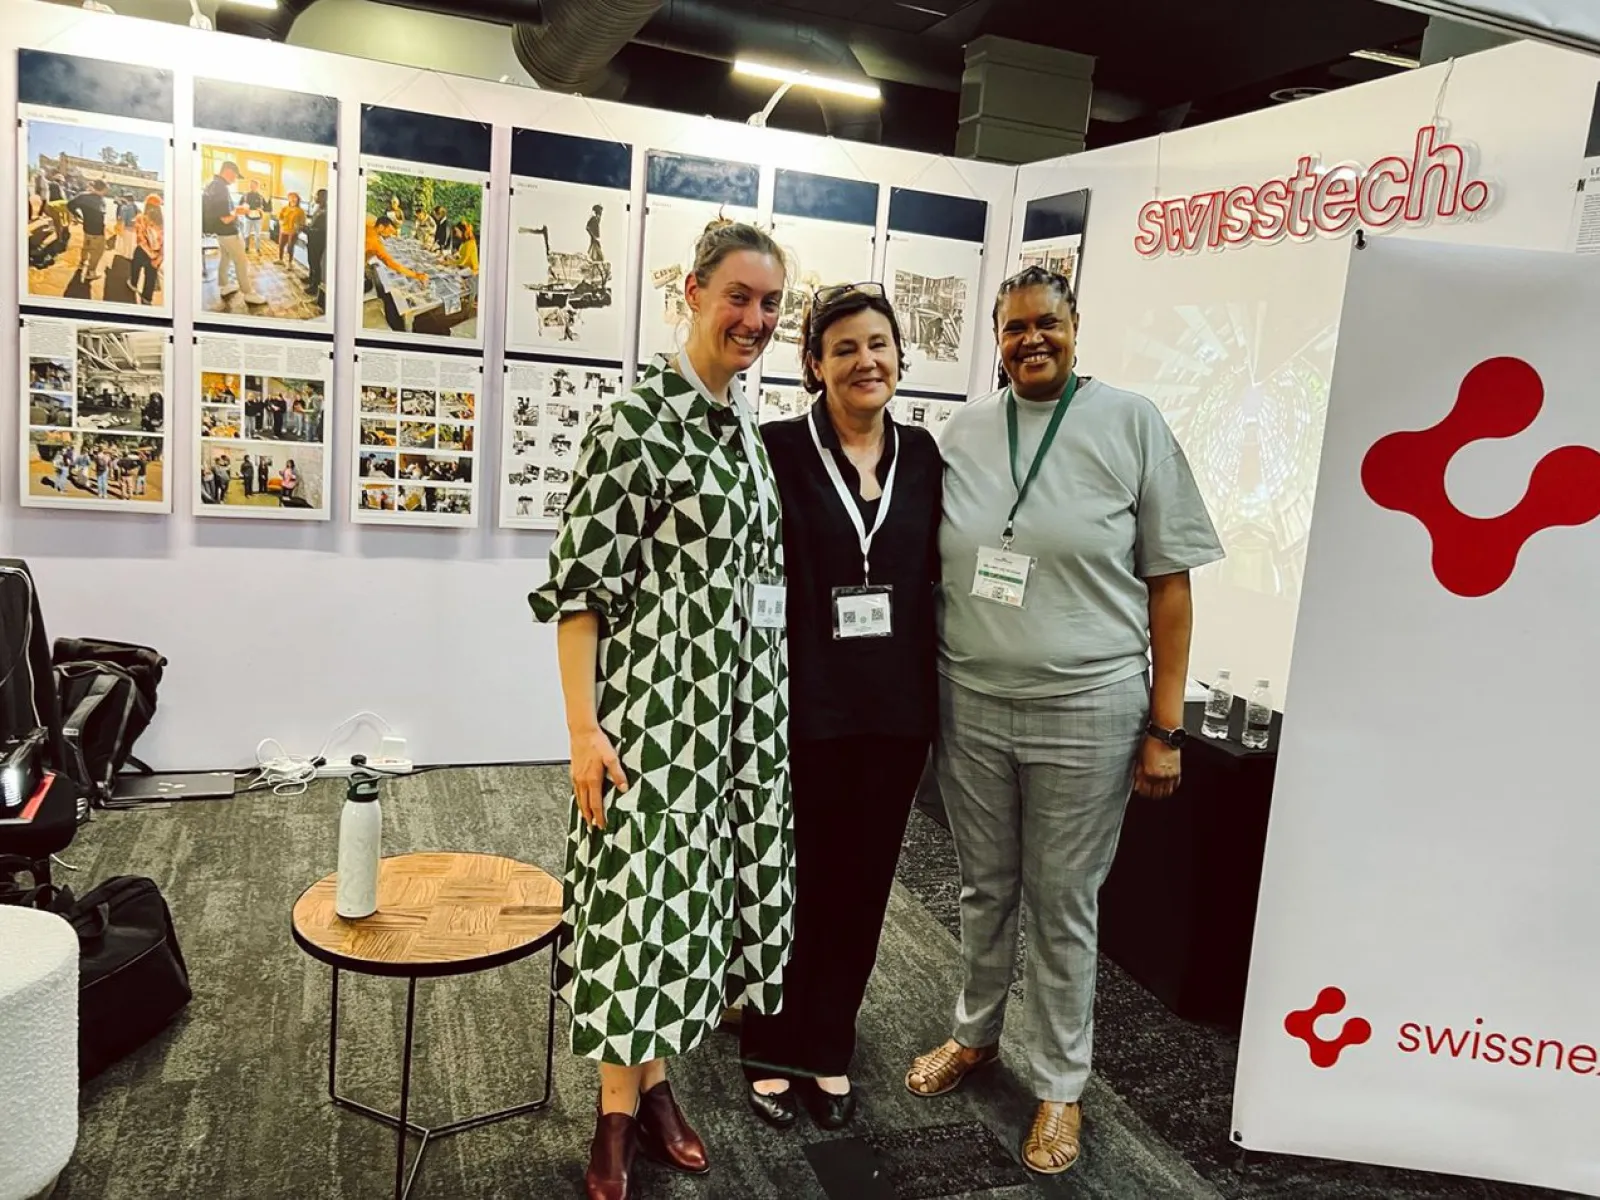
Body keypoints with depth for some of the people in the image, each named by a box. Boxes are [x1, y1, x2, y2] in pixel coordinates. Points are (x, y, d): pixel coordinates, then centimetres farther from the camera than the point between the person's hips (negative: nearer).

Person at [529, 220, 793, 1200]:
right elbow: (581, 581, -15)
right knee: (638, 892, 3)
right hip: (654, 700, -7)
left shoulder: (751, 426, 10)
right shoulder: (636, 421, -13)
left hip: (739, 704, 7)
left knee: (691, 888, 15)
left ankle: (657, 1081, 34)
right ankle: (618, 1112, 23)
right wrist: (584, 724, -18)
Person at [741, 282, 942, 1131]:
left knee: (861, 883, 14)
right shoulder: (780, 449, -7)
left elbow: (937, 573, 10)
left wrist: (935, 692, 6)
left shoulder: (923, 455, 5)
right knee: (790, 880, 11)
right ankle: (772, 1050, 32)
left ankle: (829, 1050, 34)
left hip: (896, 709, 4)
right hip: (801, 705, -3)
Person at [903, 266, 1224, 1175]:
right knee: (985, 887, 18)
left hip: (1084, 710, -3)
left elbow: (1169, 579, -3)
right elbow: (931, 564, 11)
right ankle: (976, 1034, 42)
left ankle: (1061, 1084, 30)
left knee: (1063, 904, 9)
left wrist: (1166, 726, -6)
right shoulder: (965, 431, 5)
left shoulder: (1131, 423, -3)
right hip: (968, 703, 3)